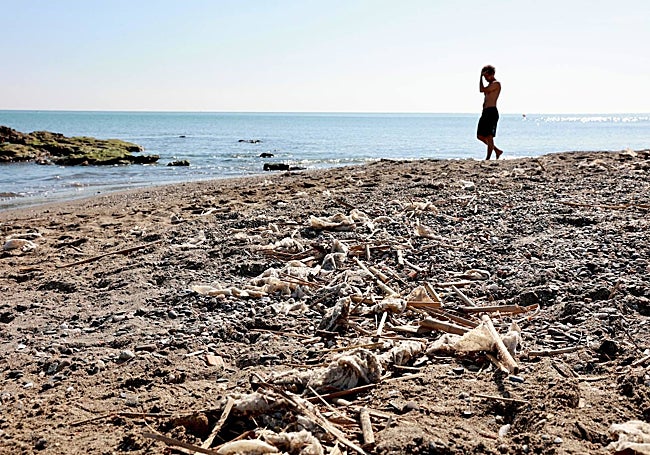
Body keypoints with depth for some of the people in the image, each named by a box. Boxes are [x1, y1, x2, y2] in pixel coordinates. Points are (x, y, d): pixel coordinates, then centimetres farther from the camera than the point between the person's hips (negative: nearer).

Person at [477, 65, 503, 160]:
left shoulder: (496, 84, -8)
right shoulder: (490, 85, 22)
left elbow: (482, 90, -17)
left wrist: (481, 76, -11)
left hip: (492, 112, -10)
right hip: (485, 112, 10)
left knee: (489, 136, -8)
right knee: (480, 136, 9)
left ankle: (488, 158, -4)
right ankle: (497, 150, 19)